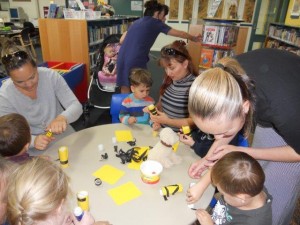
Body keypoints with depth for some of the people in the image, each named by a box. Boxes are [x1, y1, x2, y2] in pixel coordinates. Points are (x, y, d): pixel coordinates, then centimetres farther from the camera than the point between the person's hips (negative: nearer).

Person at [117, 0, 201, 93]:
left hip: (121, 58, 7)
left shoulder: (137, 22, 21)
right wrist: (194, 38, 25)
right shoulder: (156, 22, 4)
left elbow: (122, 40, 19)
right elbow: (180, 34, 10)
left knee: (125, 88, 16)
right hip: (136, 61, -7)